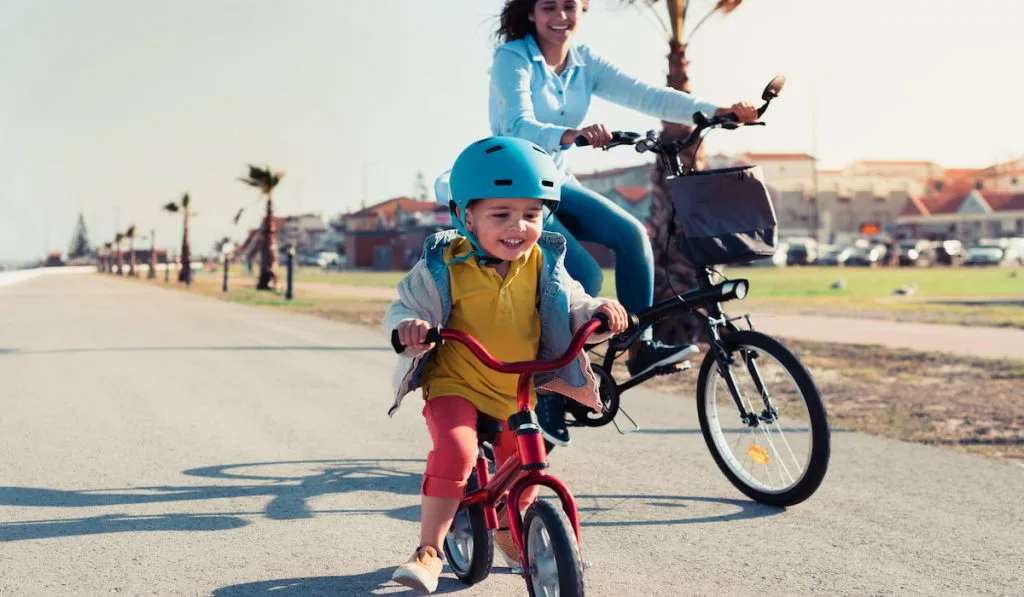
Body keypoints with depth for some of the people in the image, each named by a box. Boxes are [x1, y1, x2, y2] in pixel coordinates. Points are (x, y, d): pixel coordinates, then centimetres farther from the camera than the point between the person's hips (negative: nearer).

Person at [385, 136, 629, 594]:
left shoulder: (543, 264, -2)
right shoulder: (444, 265, -12)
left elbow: (571, 305, 5)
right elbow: (403, 308, -9)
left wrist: (600, 311, -17)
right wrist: (409, 327, -33)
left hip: (519, 391, 5)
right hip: (455, 384, -4)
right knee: (455, 449, -29)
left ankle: (508, 531, 47)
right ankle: (428, 551, -16)